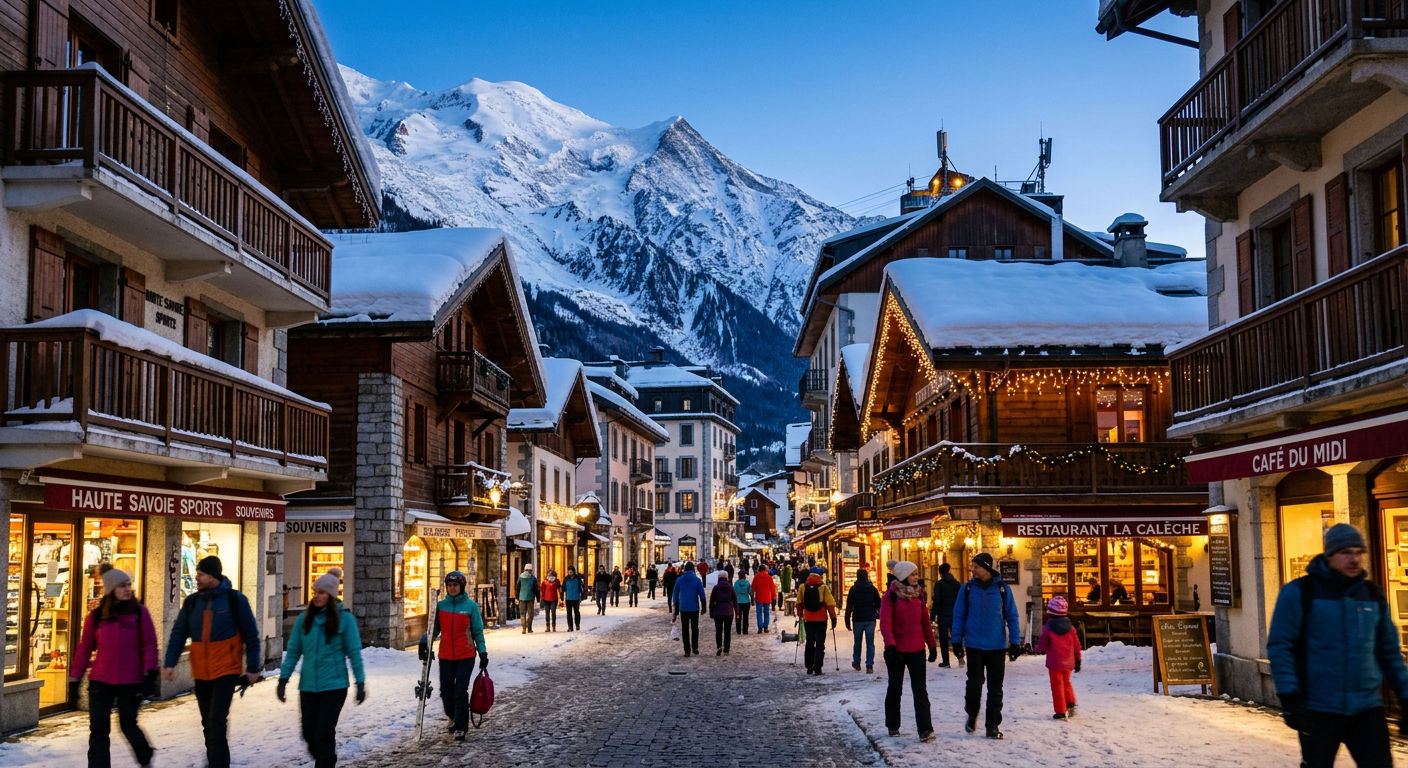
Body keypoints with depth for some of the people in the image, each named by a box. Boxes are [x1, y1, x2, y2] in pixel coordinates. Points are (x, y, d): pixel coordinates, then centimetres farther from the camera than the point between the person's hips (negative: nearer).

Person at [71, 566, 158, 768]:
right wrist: (74, 680, 8)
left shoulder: (139, 612, -1)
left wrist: (150, 675, -10)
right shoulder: (95, 616, 4)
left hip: (131, 682, -2)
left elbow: (149, 646, -2)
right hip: (101, 681, 2)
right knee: (98, 730, 1)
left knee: (128, 725, 8)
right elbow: (84, 649, 8)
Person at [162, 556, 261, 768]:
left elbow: (251, 636, -3)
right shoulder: (192, 602, 5)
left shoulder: (235, 600, -7)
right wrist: (170, 663, -6)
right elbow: (179, 633, 5)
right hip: (201, 673, 5)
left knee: (217, 720, -12)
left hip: (226, 671, -5)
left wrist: (253, 668, -4)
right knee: (208, 722, 14)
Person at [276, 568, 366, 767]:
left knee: (323, 734, -8)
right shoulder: (305, 619, 4)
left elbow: (354, 653, -3)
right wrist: (283, 679, 1)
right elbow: (293, 651, 7)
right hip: (308, 686, 4)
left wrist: (360, 683, -4)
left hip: (334, 686, -4)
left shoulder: (344, 618, -6)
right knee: (309, 734, 10)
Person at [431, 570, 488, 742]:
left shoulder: (471, 605, -2)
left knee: (461, 691, -8)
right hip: (446, 656, 3)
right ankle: (453, 717, 34)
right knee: (446, 691, 6)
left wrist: (483, 653, 0)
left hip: (466, 656, -3)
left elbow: (477, 631, 3)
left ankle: (460, 727, 4)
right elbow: (435, 629, 10)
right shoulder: (440, 605, 5)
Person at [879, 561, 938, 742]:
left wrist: (932, 645, 13)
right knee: (895, 689, 11)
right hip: (896, 650, -3)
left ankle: (925, 730, -8)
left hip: (917, 650, 3)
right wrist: (890, 645, -23)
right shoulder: (891, 595, -7)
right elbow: (885, 623, -12)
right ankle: (893, 726, 25)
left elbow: (925, 622, 13)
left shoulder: (918, 595, 8)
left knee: (920, 690, -4)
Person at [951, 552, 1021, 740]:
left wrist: (1015, 642, -3)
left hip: (997, 647, 0)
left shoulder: (1003, 589, -2)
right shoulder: (967, 588, -1)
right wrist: (957, 640, -1)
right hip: (974, 646, 0)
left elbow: (1012, 616, 2)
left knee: (995, 688, 5)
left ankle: (992, 725, 15)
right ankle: (972, 715, 22)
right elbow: (958, 615, 3)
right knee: (974, 684, -3)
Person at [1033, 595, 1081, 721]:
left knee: (1057, 685, 3)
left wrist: (1035, 650, 16)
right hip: (1068, 663, 4)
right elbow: (1076, 645, 5)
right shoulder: (1070, 627, 1)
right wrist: (1078, 660, 15)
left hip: (1055, 663, -4)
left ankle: (1061, 712, 2)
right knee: (1066, 682, 24)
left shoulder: (1047, 628, -11)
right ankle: (1071, 703, 11)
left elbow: (1043, 645, -5)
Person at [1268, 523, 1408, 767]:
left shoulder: (1373, 595, 8)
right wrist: (1289, 699, -15)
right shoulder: (1300, 592, -6)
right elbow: (1279, 646, -8)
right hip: (1318, 710, -3)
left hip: (1367, 709, 4)